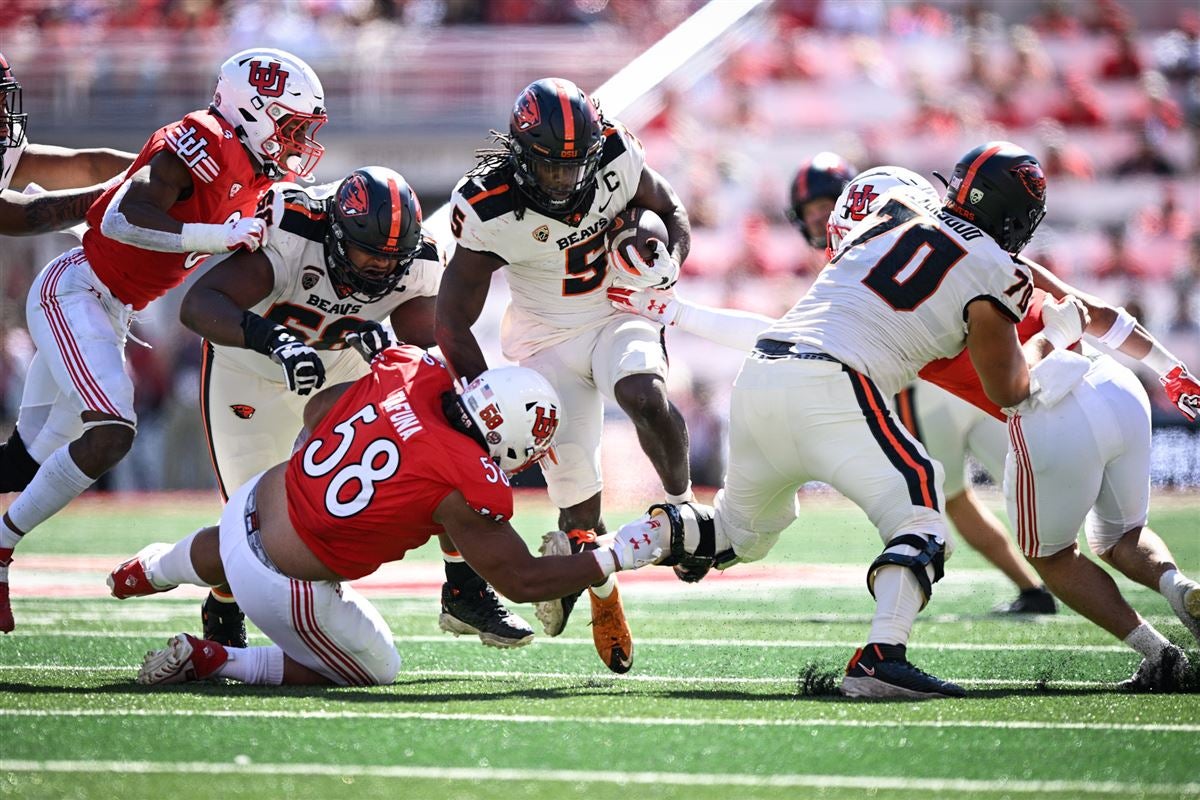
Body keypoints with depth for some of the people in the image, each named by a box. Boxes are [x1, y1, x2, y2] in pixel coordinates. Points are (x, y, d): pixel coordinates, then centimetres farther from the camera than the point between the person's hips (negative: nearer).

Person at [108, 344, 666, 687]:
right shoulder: (470, 487, -23)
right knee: (375, 674, 18)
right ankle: (209, 661, 10)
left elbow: (317, 412, 12)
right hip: (285, 591, -7)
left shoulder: (410, 371, -7)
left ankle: (150, 572, 71)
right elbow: (523, 582, -13)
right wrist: (621, 554, -6)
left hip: (251, 504, 7)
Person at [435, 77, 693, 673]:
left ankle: (681, 502, -5)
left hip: (620, 311, 1)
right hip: (548, 337, -1)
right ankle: (600, 586, 27)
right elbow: (452, 324, -15)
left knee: (645, 397, -33)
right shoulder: (489, 210, -24)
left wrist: (669, 260, -19)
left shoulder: (615, 159, -18)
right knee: (574, 486, -4)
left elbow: (672, 212, 4)